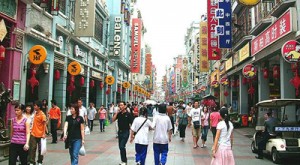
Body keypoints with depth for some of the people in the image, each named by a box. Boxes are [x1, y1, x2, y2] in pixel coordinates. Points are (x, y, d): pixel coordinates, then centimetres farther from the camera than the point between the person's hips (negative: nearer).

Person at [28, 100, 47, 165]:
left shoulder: (42, 115, -14)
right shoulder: (35, 113, 7)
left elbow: (44, 125, -14)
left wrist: (44, 134, -20)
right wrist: (32, 130, 15)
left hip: (40, 135, -6)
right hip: (33, 134, 6)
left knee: (40, 149, 9)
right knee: (32, 148, 3)